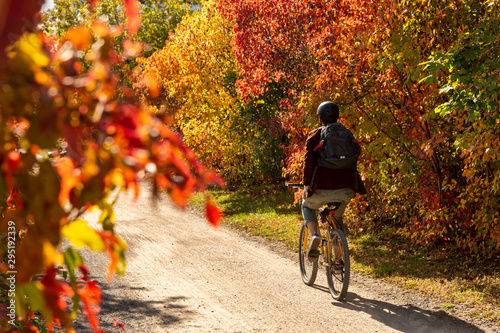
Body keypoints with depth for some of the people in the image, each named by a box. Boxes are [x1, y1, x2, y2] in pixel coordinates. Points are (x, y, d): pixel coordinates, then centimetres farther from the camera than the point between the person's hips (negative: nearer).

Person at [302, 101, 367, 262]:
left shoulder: (315, 135, 1)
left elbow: (309, 159, -11)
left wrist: (307, 183, -8)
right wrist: (354, 187, 27)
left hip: (322, 187, -3)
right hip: (345, 188, 3)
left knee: (307, 206, 27)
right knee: (337, 218, 26)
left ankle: (314, 235, -1)